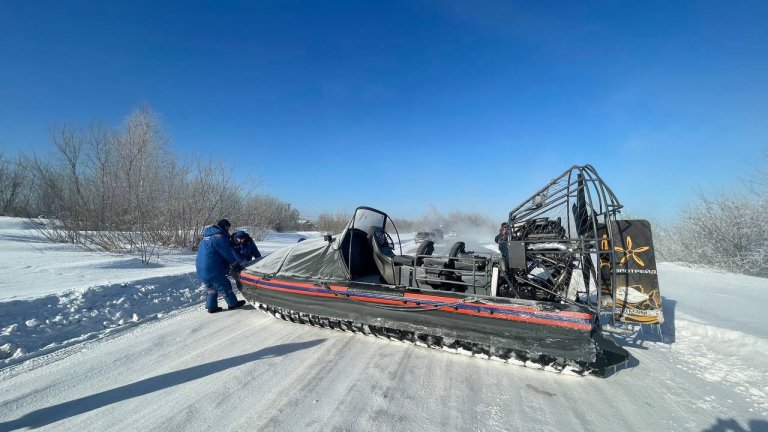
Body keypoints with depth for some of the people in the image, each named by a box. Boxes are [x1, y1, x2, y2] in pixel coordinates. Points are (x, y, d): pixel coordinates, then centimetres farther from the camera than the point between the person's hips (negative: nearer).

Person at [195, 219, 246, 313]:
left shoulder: (207, 236, 16)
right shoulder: (219, 237, -15)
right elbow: (228, 254, -14)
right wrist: (237, 266, -4)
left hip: (201, 269, 9)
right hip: (213, 270, -9)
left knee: (211, 287, 21)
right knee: (224, 286, 5)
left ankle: (211, 306, 25)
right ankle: (233, 304, 18)